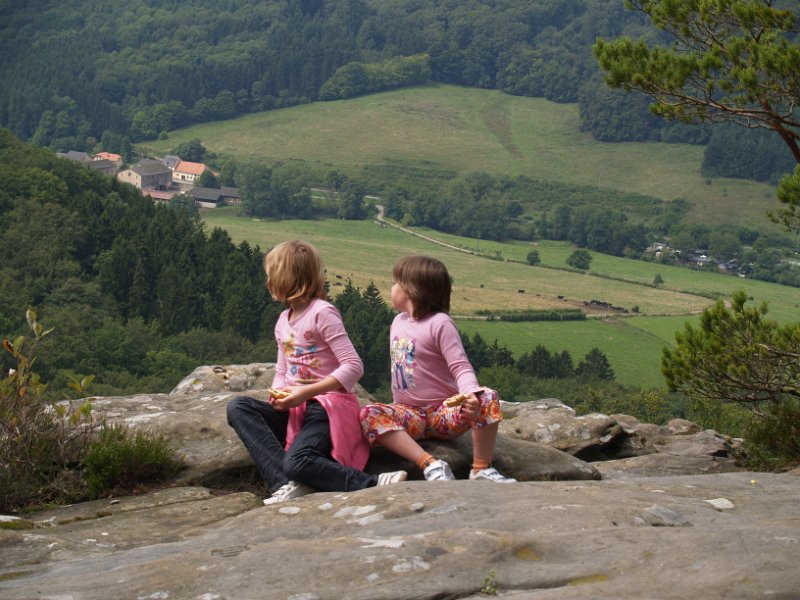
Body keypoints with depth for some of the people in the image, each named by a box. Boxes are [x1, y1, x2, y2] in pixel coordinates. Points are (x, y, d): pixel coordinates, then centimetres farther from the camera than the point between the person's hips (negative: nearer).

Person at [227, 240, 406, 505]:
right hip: (296, 408, 8)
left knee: (297, 462, -34)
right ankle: (286, 484, -29)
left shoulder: (322, 313, -9)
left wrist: (307, 392, -21)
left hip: (329, 405, -8)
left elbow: (353, 366, -17)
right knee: (238, 407, -15)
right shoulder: (283, 321, 16)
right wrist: (277, 393, -3)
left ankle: (373, 484, -24)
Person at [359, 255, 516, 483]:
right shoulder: (398, 321, 11)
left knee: (487, 398, -33)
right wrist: (398, 405, 13)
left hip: (444, 413, -5)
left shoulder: (439, 323, -10)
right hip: (409, 414, 5)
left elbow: (461, 368, -18)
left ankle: (481, 469, -20)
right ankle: (430, 464, -36)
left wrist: (470, 394, -38)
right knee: (369, 414, -27)